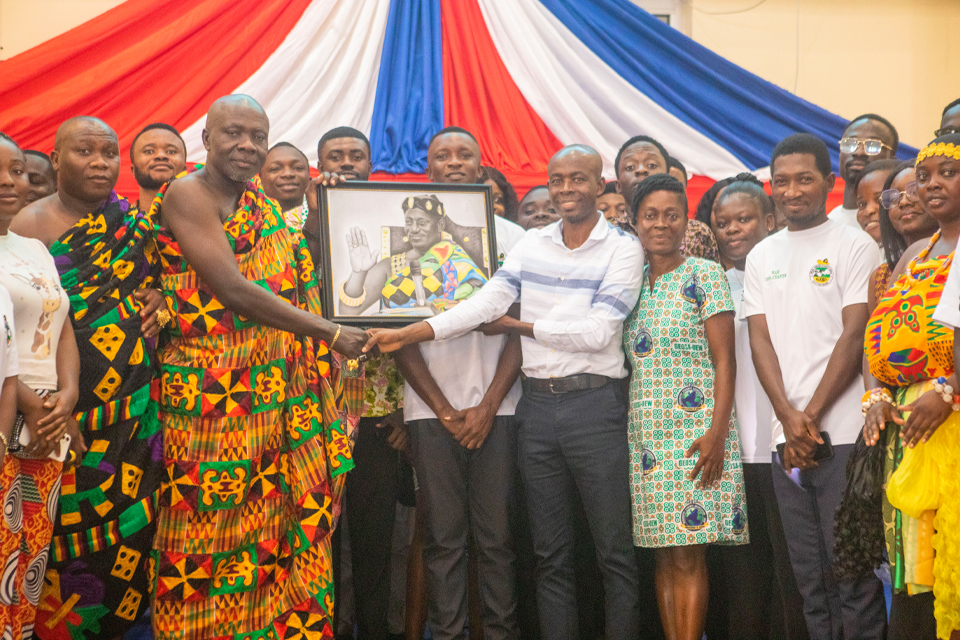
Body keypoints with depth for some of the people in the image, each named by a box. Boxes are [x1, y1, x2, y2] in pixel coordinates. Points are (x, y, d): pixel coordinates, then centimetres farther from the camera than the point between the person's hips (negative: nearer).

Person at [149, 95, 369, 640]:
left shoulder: (263, 207, 15)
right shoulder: (187, 195, -9)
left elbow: (299, 279, 13)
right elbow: (232, 290, -17)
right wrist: (330, 332, -14)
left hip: (275, 399, 7)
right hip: (210, 399, -7)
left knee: (272, 532, 8)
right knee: (210, 534, -1)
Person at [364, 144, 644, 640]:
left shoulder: (622, 249, -2)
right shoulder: (531, 245, 10)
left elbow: (598, 332, -12)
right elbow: (484, 303, -2)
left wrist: (520, 326, -5)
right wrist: (407, 334, -13)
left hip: (594, 406, -4)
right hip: (536, 405, 4)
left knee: (614, 550, 0)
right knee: (550, 553, 10)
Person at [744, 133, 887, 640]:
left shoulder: (855, 247, 0)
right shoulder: (761, 257, 14)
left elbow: (854, 336, -6)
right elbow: (760, 340, 7)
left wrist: (813, 417, -11)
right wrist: (789, 418, -8)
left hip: (842, 435, -4)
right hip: (786, 441, 5)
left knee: (852, 572, -3)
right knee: (808, 577, 8)